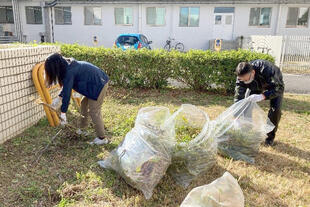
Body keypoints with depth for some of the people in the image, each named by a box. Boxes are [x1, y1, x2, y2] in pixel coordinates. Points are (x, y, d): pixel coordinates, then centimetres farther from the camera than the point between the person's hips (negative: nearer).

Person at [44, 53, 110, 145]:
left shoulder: (69, 72, -22)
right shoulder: (69, 65, 8)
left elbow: (67, 92, -19)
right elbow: (67, 87, 20)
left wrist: (63, 113, -13)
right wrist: (59, 98, 16)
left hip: (98, 85, -10)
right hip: (98, 82, 10)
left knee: (94, 112, -4)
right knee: (84, 104, 20)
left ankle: (102, 138, 5)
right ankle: (82, 129, 33)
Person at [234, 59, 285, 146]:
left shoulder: (266, 70, -44)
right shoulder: (242, 76, -31)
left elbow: (279, 88, -45)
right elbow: (238, 96, -32)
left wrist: (262, 96, -60)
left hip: (275, 85, -3)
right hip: (257, 86, 3)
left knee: (275, 109, -19)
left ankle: (270, 135, 2)